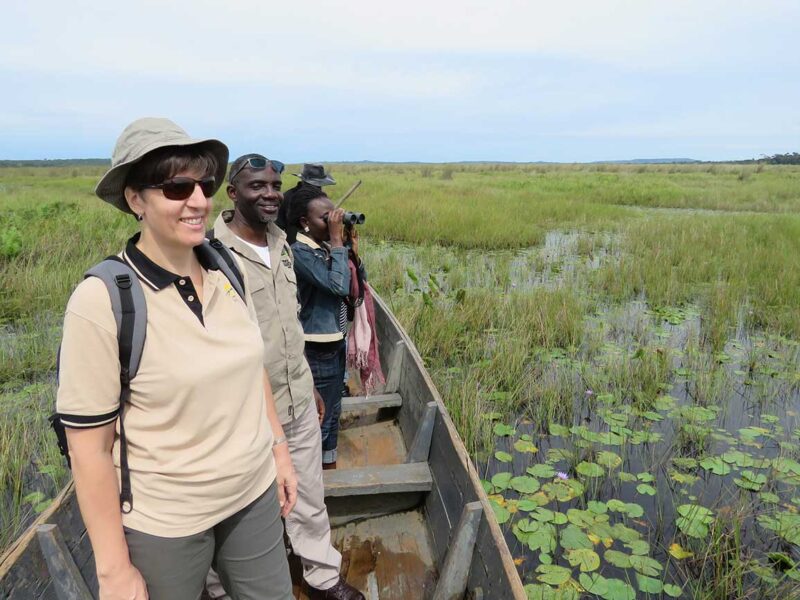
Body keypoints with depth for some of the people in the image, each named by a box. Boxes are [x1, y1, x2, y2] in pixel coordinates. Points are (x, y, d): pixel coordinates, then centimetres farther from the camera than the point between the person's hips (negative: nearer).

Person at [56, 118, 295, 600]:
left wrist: (279, 448, 11)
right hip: (162, 522, -4)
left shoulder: (227, 271, -6)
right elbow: (89, 447, -15)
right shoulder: (101, 300, -20)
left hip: (255, 495, 4)